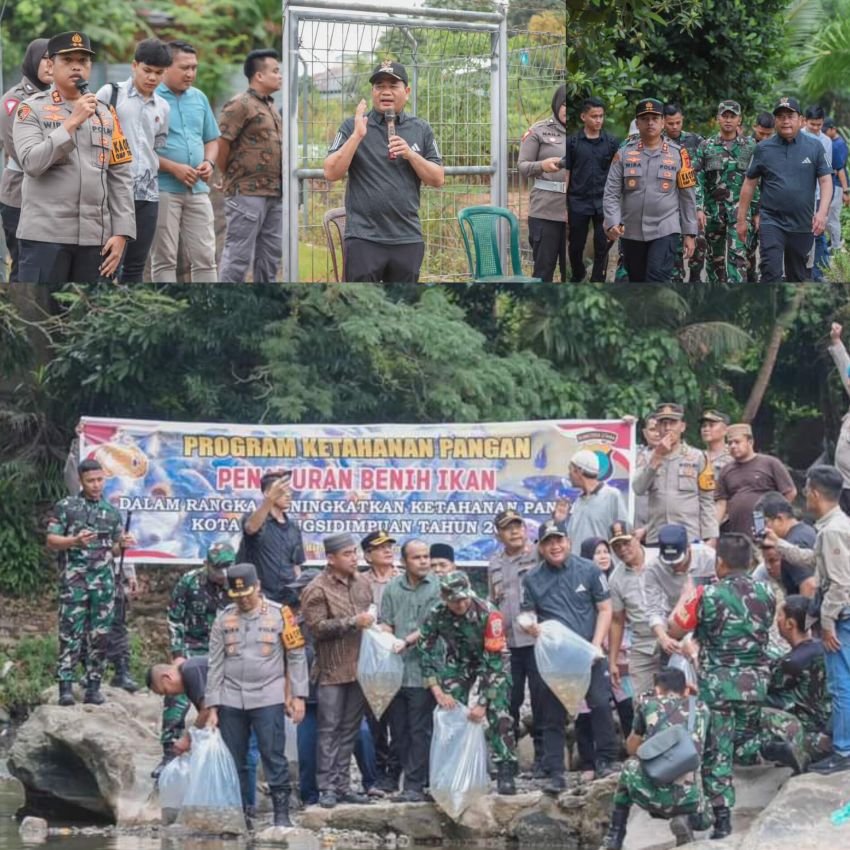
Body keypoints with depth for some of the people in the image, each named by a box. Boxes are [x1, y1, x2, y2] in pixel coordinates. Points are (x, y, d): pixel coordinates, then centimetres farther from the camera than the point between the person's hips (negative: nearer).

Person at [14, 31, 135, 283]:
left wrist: (121, 233, 1)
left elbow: (121, 177, 10)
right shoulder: (32, 109, 2)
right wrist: (72, 122, -15)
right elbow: (31, 162, -12)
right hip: (45, 235, -4)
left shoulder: (104, 115, 13)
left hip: (96, 237, 4)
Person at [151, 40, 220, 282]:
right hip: (163, 189, -6)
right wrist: (173, 168, -16)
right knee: (164, 259, -1)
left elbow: (212, 140, 23)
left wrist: (209, 162, 1)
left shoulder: (199, 98, 14)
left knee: (204, 257, 5)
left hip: (197, 189, 6)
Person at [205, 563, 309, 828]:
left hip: (268, 699, -3)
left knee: (273, 756, -5)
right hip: (231, 701, 3)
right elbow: (215, 665, 10)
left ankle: (281, 812, -1)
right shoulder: (224, 620, 9)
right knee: (234, 761, 5)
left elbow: (296, 656, 4)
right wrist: (212, 707, 6)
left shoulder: (279, 615, 2)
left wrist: (298, 696, -2)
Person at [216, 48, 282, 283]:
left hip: (274, 193, 9)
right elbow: (221, 143, -15)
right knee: (239, 255, -6)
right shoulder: (240, 105, -12)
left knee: (270, 255, 12)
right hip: (247, 193, -9)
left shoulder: (271, 106, 17)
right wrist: (229, 175, -3)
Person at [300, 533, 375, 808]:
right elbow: (317, 627, -17)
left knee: (350, 730, 9)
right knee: (330, 729, -4)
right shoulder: (317, 590, -8)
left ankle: (342, 785, 14)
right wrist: (353, 622, -20)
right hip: (332, 671, -6)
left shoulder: (362, 583, 12)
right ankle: (327, 788, -2)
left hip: (359, 669, 6)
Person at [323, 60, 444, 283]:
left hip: (408, 239, 3)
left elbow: (438, 179, 7)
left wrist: (410, 154, -8)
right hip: (364, 238, -3)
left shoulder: (421, 130, 11)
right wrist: (357, 136, -14)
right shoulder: (352, 127, 4)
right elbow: (331, 173, -5)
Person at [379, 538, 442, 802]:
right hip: (395, 670, 5)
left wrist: (407, 642, -17)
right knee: (399, 730, 8)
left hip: (422, 671, -5)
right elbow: (385, 623, 10)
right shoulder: (393, 588, 12)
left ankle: (415, 785, -1)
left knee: (420, 731, -3)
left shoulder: (437, 587, -3)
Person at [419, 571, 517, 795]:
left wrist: (482, 703, -32)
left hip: (490, 661, -3)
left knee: (498, 715, -17)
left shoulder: (487, 614, -33)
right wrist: (437, 691, -21)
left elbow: (495, 661, -31)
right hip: (458, 662, 3)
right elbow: (425, 651, -12)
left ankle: (506, 774, -13)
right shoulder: (437, 615, -22)